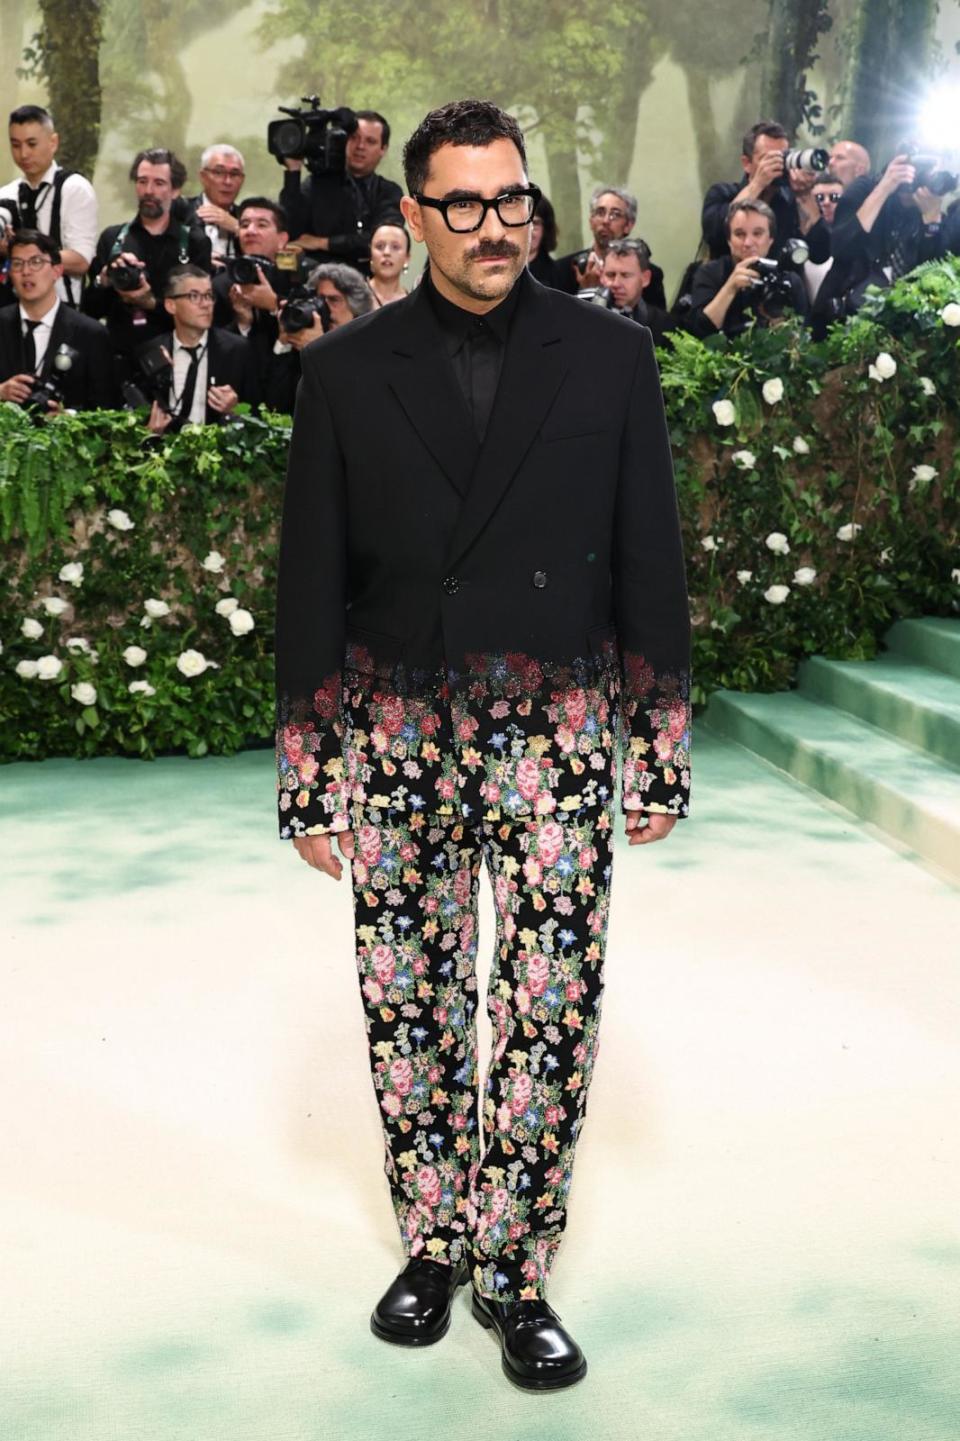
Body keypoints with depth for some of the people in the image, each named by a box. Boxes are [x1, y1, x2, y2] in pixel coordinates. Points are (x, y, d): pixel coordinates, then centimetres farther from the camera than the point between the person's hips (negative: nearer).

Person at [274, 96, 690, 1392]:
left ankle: (514, 1269, 16)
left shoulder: (609, 356, 2)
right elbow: (311, 580, 3)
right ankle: (432, 1242, 28)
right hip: (395, 730, 1)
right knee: (407, 1002, 9)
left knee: (554, 1005, -1)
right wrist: (307, 774, 1)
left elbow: (650, 561, 4)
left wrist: (661, 751, 2)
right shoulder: (348, 371, 3)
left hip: (556, 728, -1)